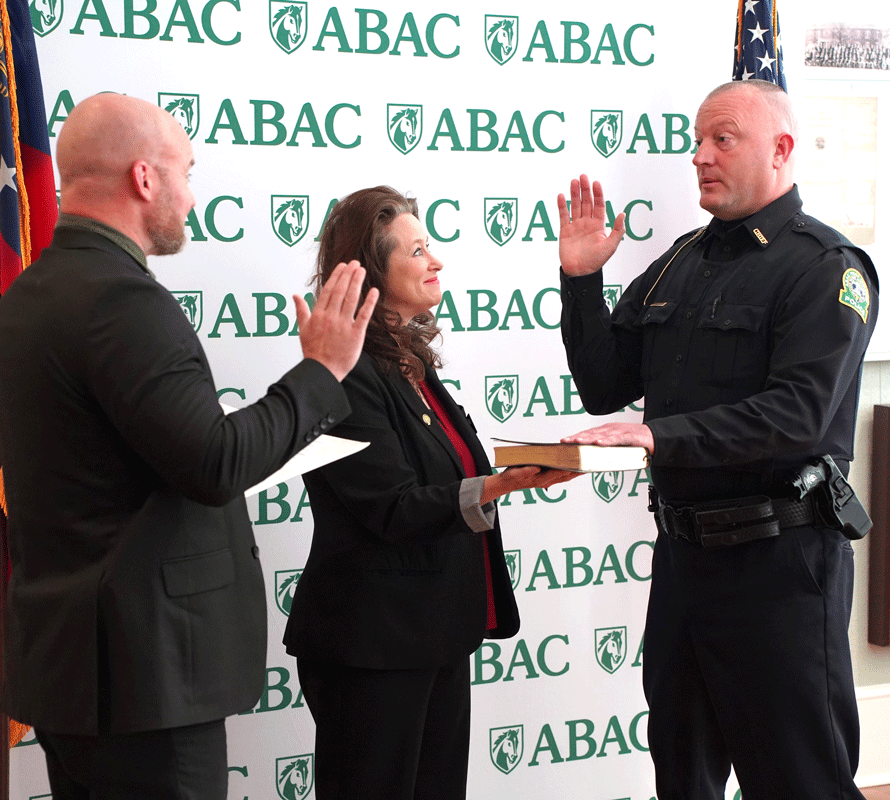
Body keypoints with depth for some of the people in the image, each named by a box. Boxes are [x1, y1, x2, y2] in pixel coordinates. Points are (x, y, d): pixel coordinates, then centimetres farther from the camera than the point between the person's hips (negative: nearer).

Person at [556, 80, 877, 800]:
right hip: (683, 550, 7)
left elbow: (798, 412, -22)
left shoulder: (827, 268, -9)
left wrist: (661, 436, -28)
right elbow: (604, 389, 12)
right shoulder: (680, 263, 12)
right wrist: (581, 280, 0)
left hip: (780, 561, -7)